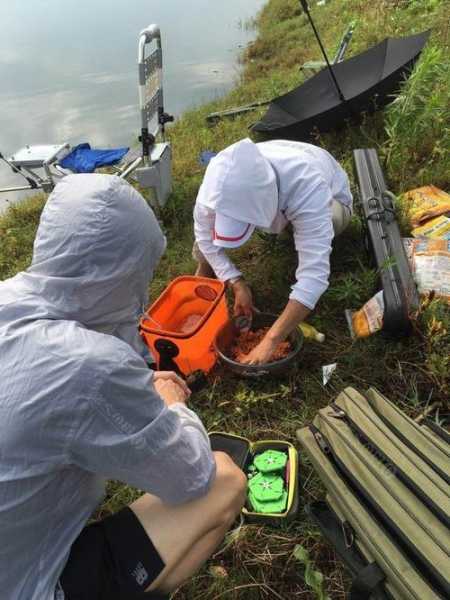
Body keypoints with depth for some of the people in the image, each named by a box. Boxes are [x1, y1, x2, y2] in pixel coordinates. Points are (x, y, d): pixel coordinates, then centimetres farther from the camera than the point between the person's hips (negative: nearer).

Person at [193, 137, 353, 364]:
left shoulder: (307, 187, -48)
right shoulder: (219, 177, -36)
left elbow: (314, 275, -52)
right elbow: (204, 234, -20)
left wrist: (270, 342, -54)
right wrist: (237, 284, -31)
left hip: (329, 197, -2)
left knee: (331, 220, -39)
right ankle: (205, 272, 7)